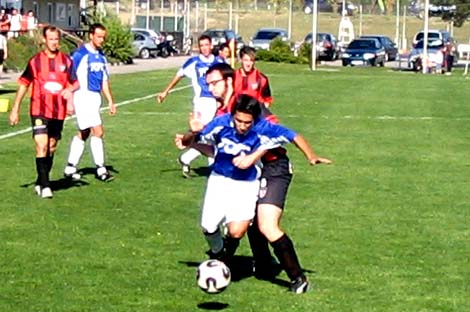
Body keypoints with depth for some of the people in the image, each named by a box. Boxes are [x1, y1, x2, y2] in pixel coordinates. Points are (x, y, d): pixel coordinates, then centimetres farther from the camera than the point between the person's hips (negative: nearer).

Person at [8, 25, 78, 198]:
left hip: (58, 112, 3)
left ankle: (40, 182, 24)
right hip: (39, 110, -3)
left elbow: (75, 83, 11)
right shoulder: (35, 61, 0)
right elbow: (23, 84, 5)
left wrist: (69, 90, -14)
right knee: (42, 145, -15)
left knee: (51, 147, 10)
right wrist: (15, 109, 4)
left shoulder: (66, 61, 5)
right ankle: (44, 185, -13)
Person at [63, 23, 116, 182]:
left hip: (95, 97, 9)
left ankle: (70, 168, 20)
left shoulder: (101, 56, 13)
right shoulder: (80, 54, -11)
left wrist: (110, 101, 15)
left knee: (83, 133, 12)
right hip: (83, 96, -9)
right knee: (98, 131, -12)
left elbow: (104, 81, 19)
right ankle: (100, 169, -5)